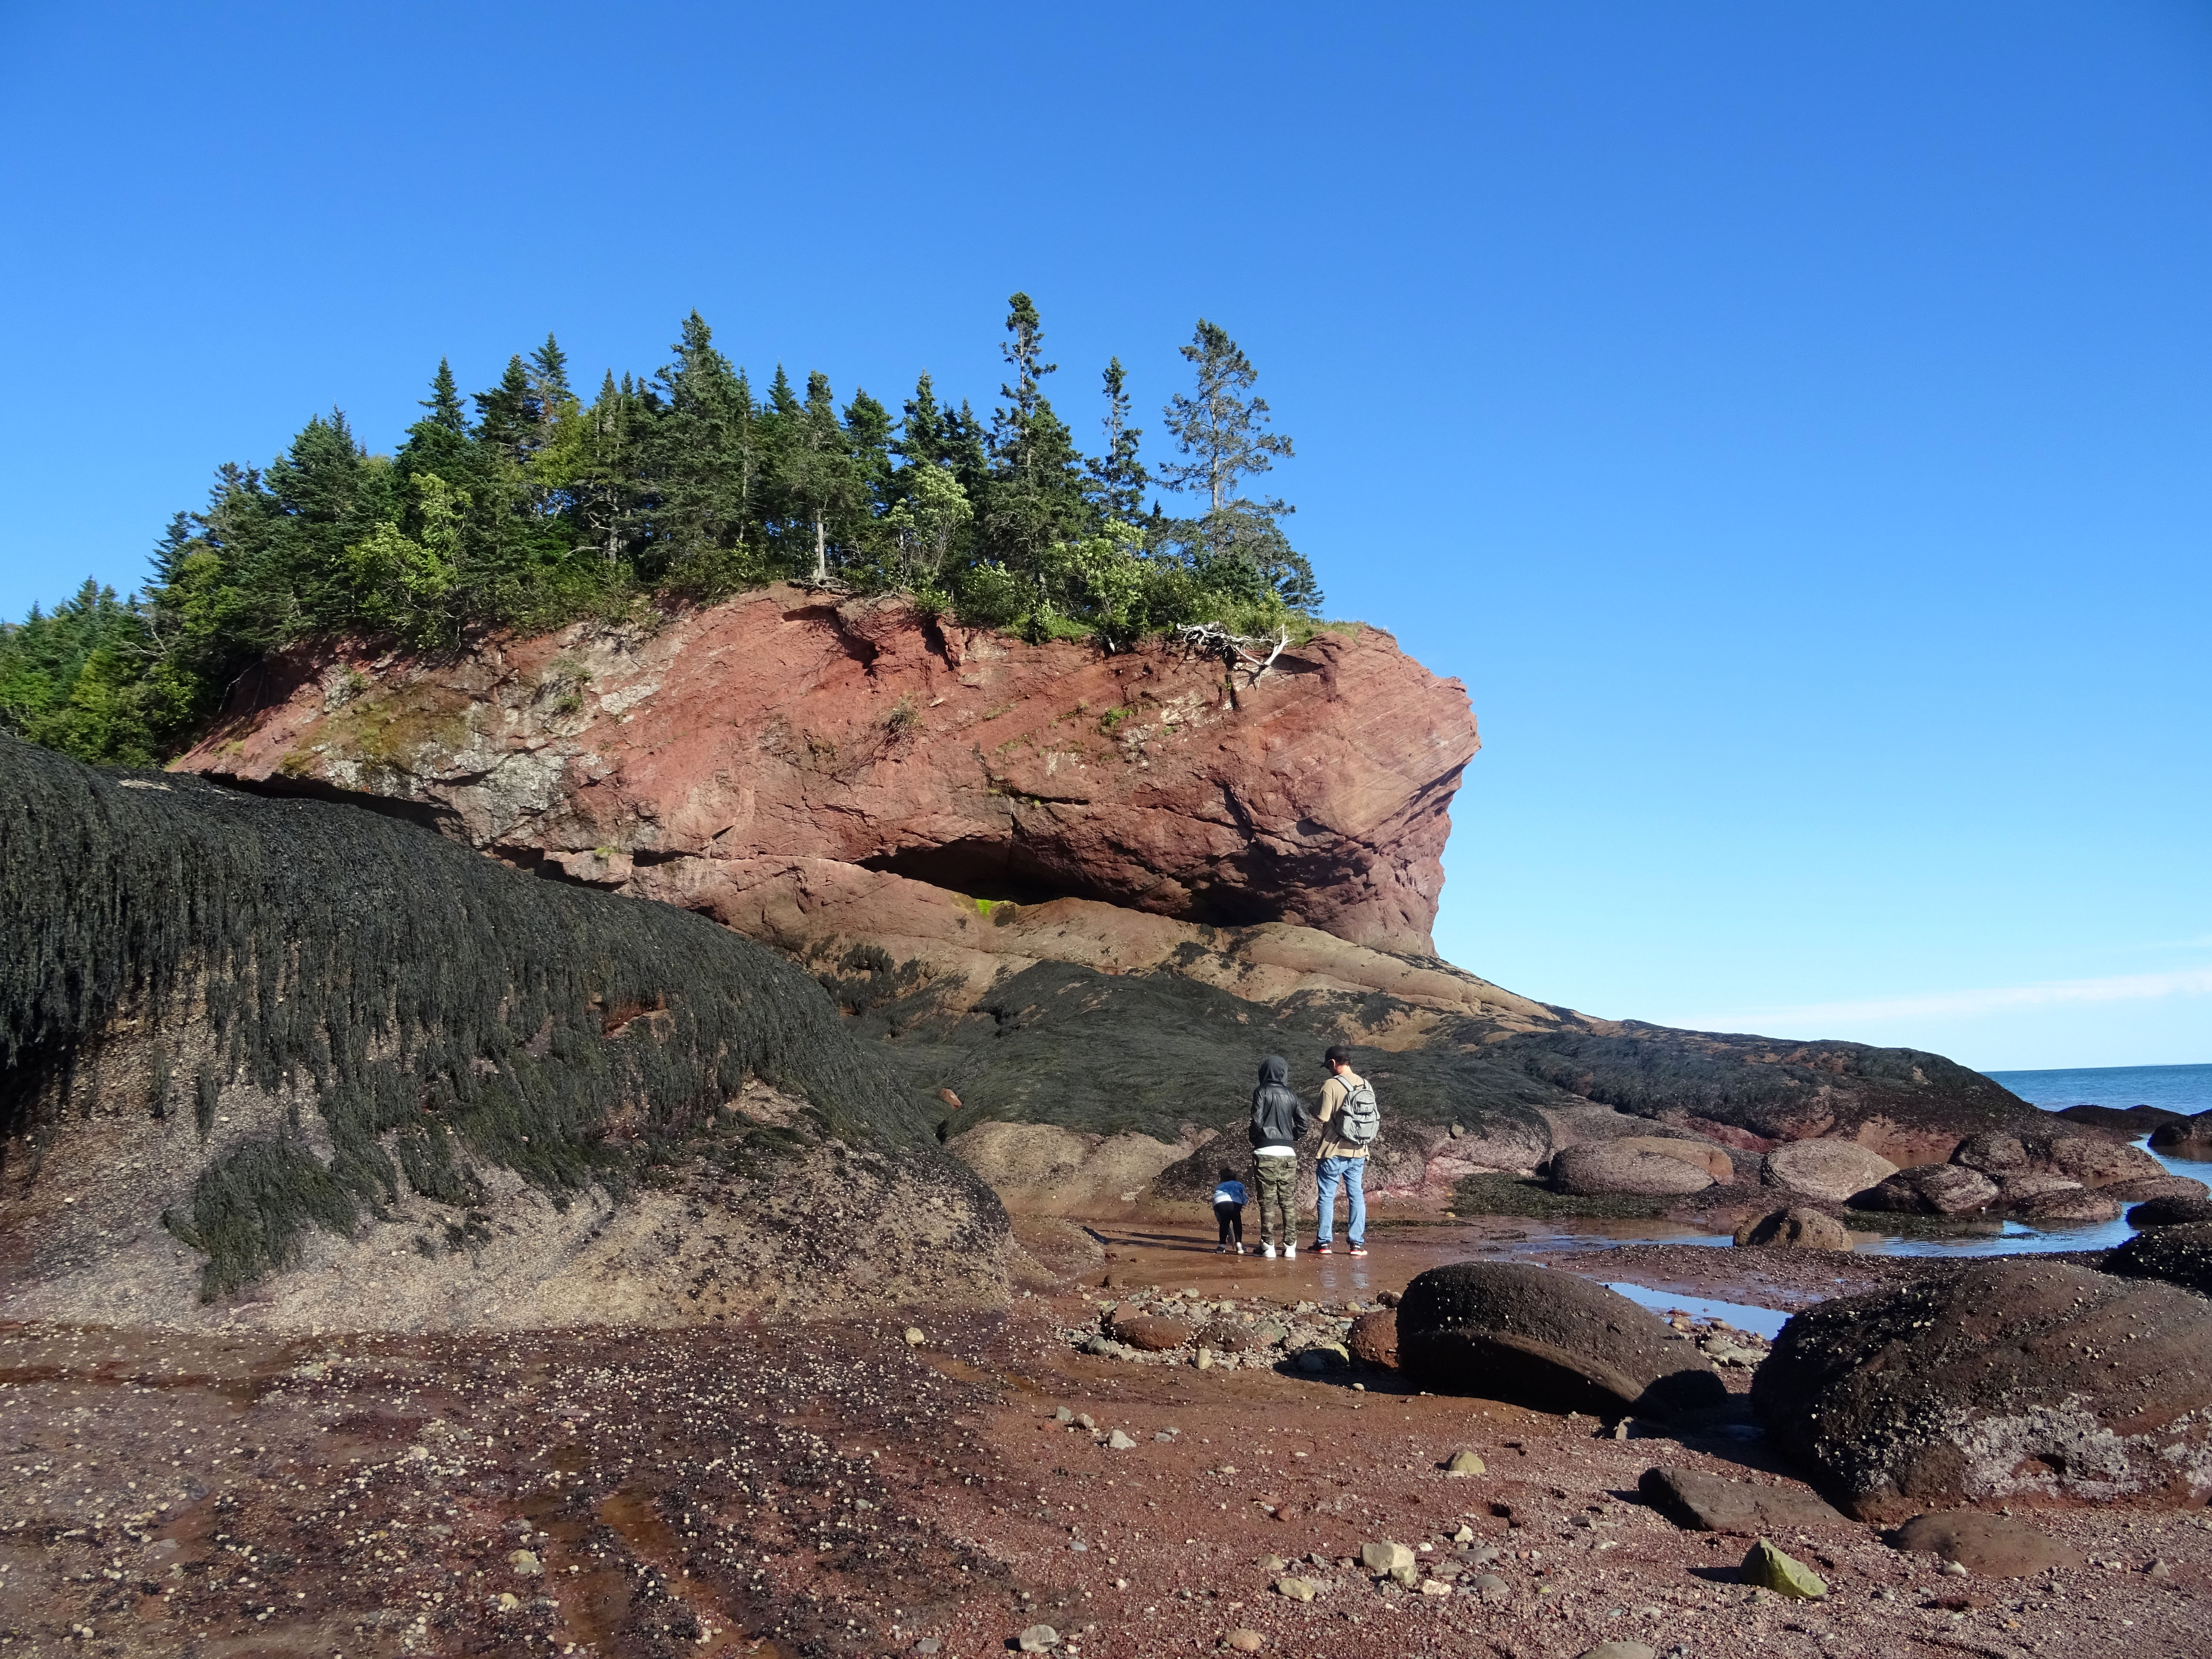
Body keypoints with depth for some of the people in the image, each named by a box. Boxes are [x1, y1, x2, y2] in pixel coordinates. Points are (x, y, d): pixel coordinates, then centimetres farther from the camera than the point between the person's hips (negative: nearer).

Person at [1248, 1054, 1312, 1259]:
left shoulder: (1262, 1092, -3)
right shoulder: (1291, 1095, 9)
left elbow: (1257, 1121, -13)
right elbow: (1304, 1123, 4)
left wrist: (1252, 1136, 6)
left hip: (1266, 1152, -4)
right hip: (1288, 1153, 4)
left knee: (1267, 1201, 0)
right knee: (1289, 1201, 8)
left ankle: (1268, 1246, 1)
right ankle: (1290, 1246, 8)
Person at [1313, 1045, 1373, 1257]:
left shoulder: (1331, 1085, -13)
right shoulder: (1366, 1085, 5)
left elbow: (1324, 1119, -15)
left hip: (1334, 1151, -5)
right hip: (1359, 1151, 5)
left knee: (1327, 1196, 5)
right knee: (1357, 1196, 10)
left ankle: (1323, 1242, 8)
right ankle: (1357, 1243, 9)